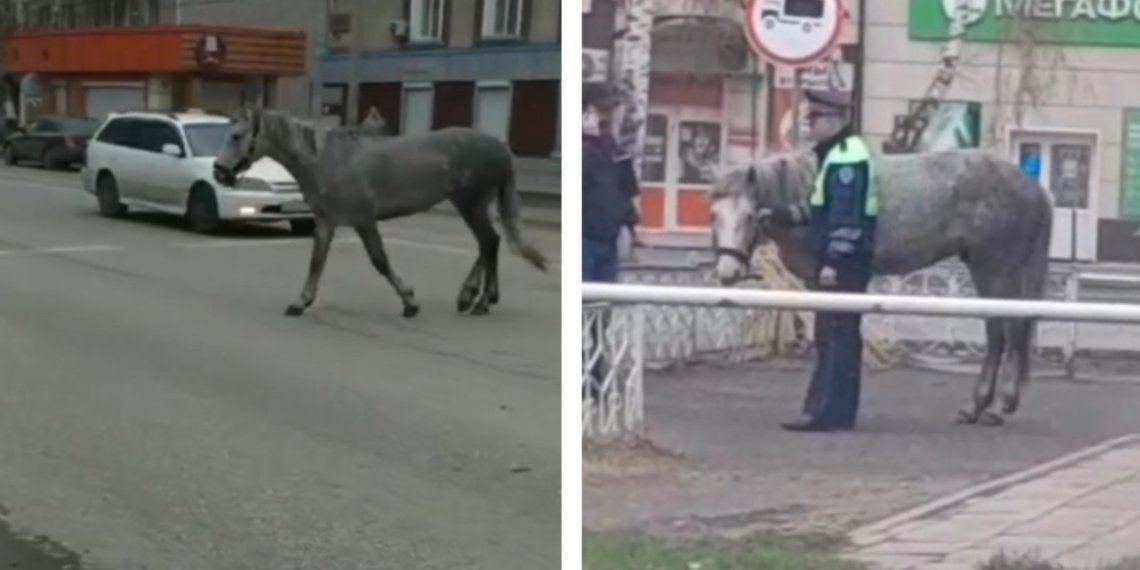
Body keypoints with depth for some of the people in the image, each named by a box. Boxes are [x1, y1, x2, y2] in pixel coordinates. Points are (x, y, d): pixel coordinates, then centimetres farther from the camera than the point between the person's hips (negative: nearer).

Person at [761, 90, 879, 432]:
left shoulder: (847, 158, -15)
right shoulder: (836, 155, 17)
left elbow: (846, 216, -22)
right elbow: (821, 209, 23)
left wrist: (832, 261, -25)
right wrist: (780, 216, 17)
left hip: (844, 264, -11)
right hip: (840, 263, 11)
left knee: (834, 335, -10)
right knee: (840, 336, 13)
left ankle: (825, 412, -9)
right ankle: (839, 411, 19)